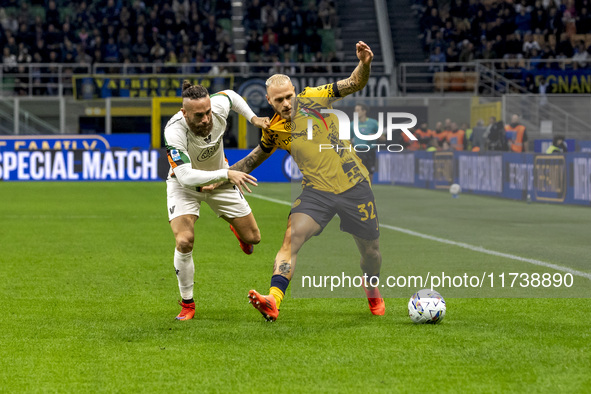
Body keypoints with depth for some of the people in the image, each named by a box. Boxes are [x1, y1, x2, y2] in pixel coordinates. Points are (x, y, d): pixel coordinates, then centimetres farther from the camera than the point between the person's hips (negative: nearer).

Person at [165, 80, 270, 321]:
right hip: (184, 185, -4)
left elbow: (230, 95, 1)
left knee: (252, 238, 6)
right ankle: (187, 304, -3)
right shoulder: (174, 131, -39)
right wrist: (227, 174, -46)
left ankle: (236, 229, 47)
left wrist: (253, 118, -4)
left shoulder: (219, 107, -26)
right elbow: (186, 177, -43)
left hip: (220, 180, 4)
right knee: (184, 241, -24)